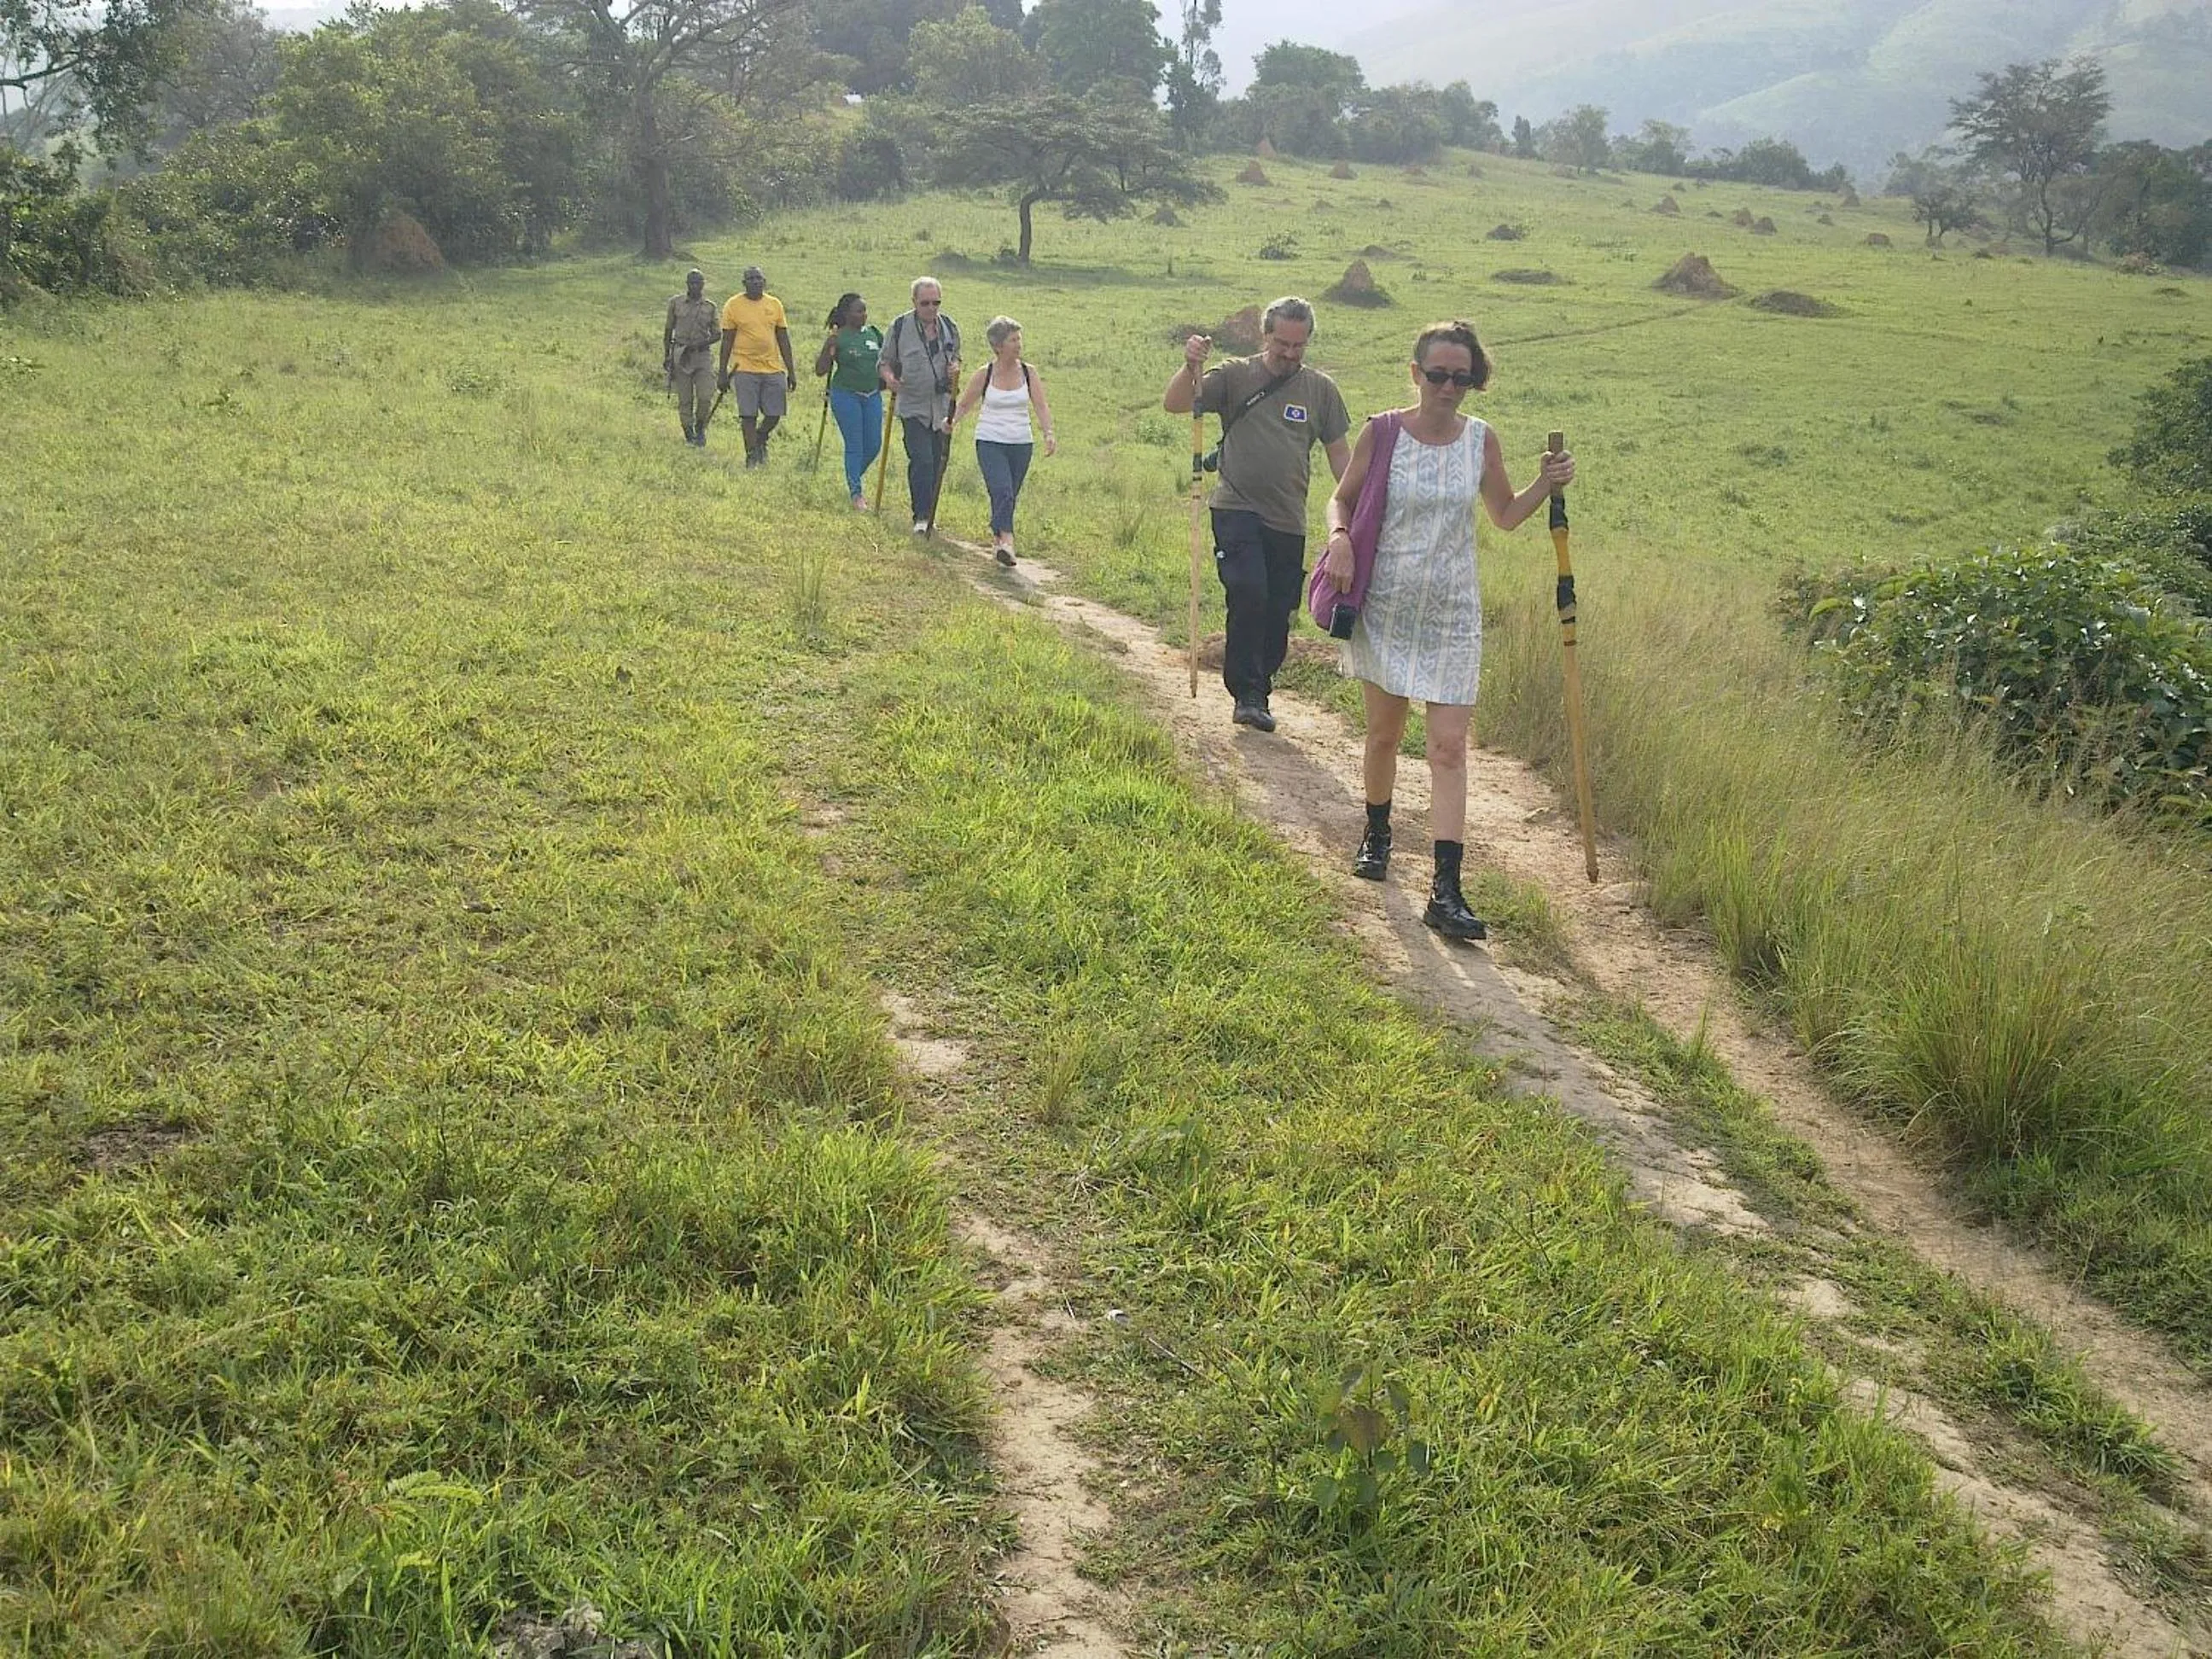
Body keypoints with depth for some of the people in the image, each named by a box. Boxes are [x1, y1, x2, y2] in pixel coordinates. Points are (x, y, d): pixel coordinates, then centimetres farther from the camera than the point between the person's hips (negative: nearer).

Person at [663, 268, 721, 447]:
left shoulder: (710, 307, 6)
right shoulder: (676, 303, 5)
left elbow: (717, 333, 8)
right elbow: (668, 331, 10)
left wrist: (700, 343, -10)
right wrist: (666, 356, 6)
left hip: (703, 354, 0)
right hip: (681, 355, 0)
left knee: (705, 398, -9)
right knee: (684, 400, 1)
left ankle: (700, 429, 14)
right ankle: (689, 435, 12)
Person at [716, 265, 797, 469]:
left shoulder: (775, 304, 8)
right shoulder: (733, 305, -1)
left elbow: (783, 339, 12)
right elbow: (727, 341, 2)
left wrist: (791, 371, 9)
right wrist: (723, 373, -1)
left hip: (773, 369, 3)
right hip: (746, 368, -3)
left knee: (774, 414, 2)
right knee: (748, 415, -3)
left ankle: (760, 440, 30)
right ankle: (752, 455, 8)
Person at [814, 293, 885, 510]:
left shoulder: (873, 333, 7)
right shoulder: (837, 339, -8)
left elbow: (883, 360, 20)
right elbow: (820, 370, -9)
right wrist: (828, 350, -24)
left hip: (872, 395, 5)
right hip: (846, 395, -5)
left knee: (873, 445, 8)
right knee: (854, 446, -3)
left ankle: (854, 477, 34)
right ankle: (856, 494, 6)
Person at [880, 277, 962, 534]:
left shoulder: (950, 327, 6)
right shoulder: (900, 326, -4)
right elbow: (886, 362, 3)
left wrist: (955, 368, -4)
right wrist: (889, 377, -20)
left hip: (942, 407, 4)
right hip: (913, 407, -4)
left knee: (939, 462, 7)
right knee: (921, 461, -15)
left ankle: (929, 513, 21)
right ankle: (921, 517, -14)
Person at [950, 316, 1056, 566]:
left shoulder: (1029, 373, 3)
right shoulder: (985, 374, -2)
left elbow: (1041, 406, -4)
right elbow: (964, 404, 7)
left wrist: (1049, 433, -21)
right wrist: (953, 420, -14)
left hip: (1021, 444, 3)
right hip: (990, 442, -3)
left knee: (1009, 497, 10)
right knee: (1002, 493, -20)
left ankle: (996, 540, 28)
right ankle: (1006, 541, -29)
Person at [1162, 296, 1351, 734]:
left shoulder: (1320, 389, 7)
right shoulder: (1235, 376, 0)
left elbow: (1339, 453, 12)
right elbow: (1173, 404, -7)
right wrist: (1192, 367, -26)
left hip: (1288, 521, 3)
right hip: (1237, 512, -3)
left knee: (1278, 613, 6)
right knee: (1248, 594, -21)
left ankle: (1257, 696, 23)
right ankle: (1247, 694, -10)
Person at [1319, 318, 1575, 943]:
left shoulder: (1480, 440, -1)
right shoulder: (1382, 432, -7)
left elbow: (1505, 515, 14)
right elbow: (1343, 498, 6)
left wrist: (1546, 486, -5)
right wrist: (1340, 537, -16)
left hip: (1452, 615, 1)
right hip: (1386, 606, 0)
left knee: (1450, 748, -8)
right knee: (1384, 733, 14)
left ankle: (1445, 891, -10)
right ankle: (1376, 834, 42)